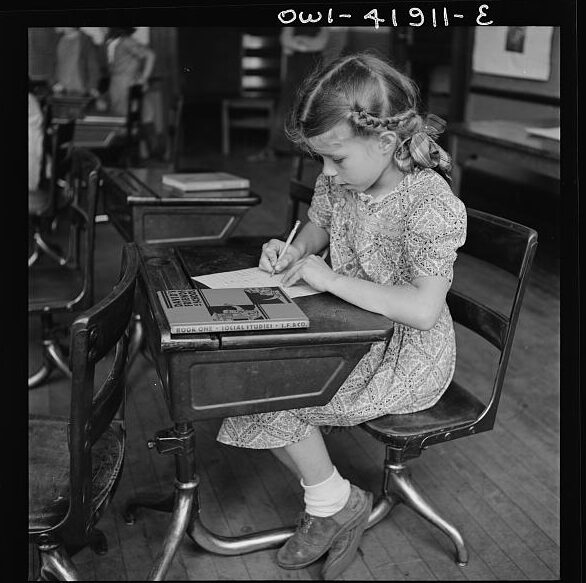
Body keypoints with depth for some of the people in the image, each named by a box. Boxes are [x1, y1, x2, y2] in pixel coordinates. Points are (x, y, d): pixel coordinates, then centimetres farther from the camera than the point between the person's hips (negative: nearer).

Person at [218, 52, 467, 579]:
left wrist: (332, 279, -31)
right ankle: (332, 510, 6)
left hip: (407, 358, -8)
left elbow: (424, 310, -35)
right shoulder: (339, 182, -2)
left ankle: (336, 502, 9)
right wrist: (293, 250, -4)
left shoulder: (430, 206, -26)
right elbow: (318, 227, 20)